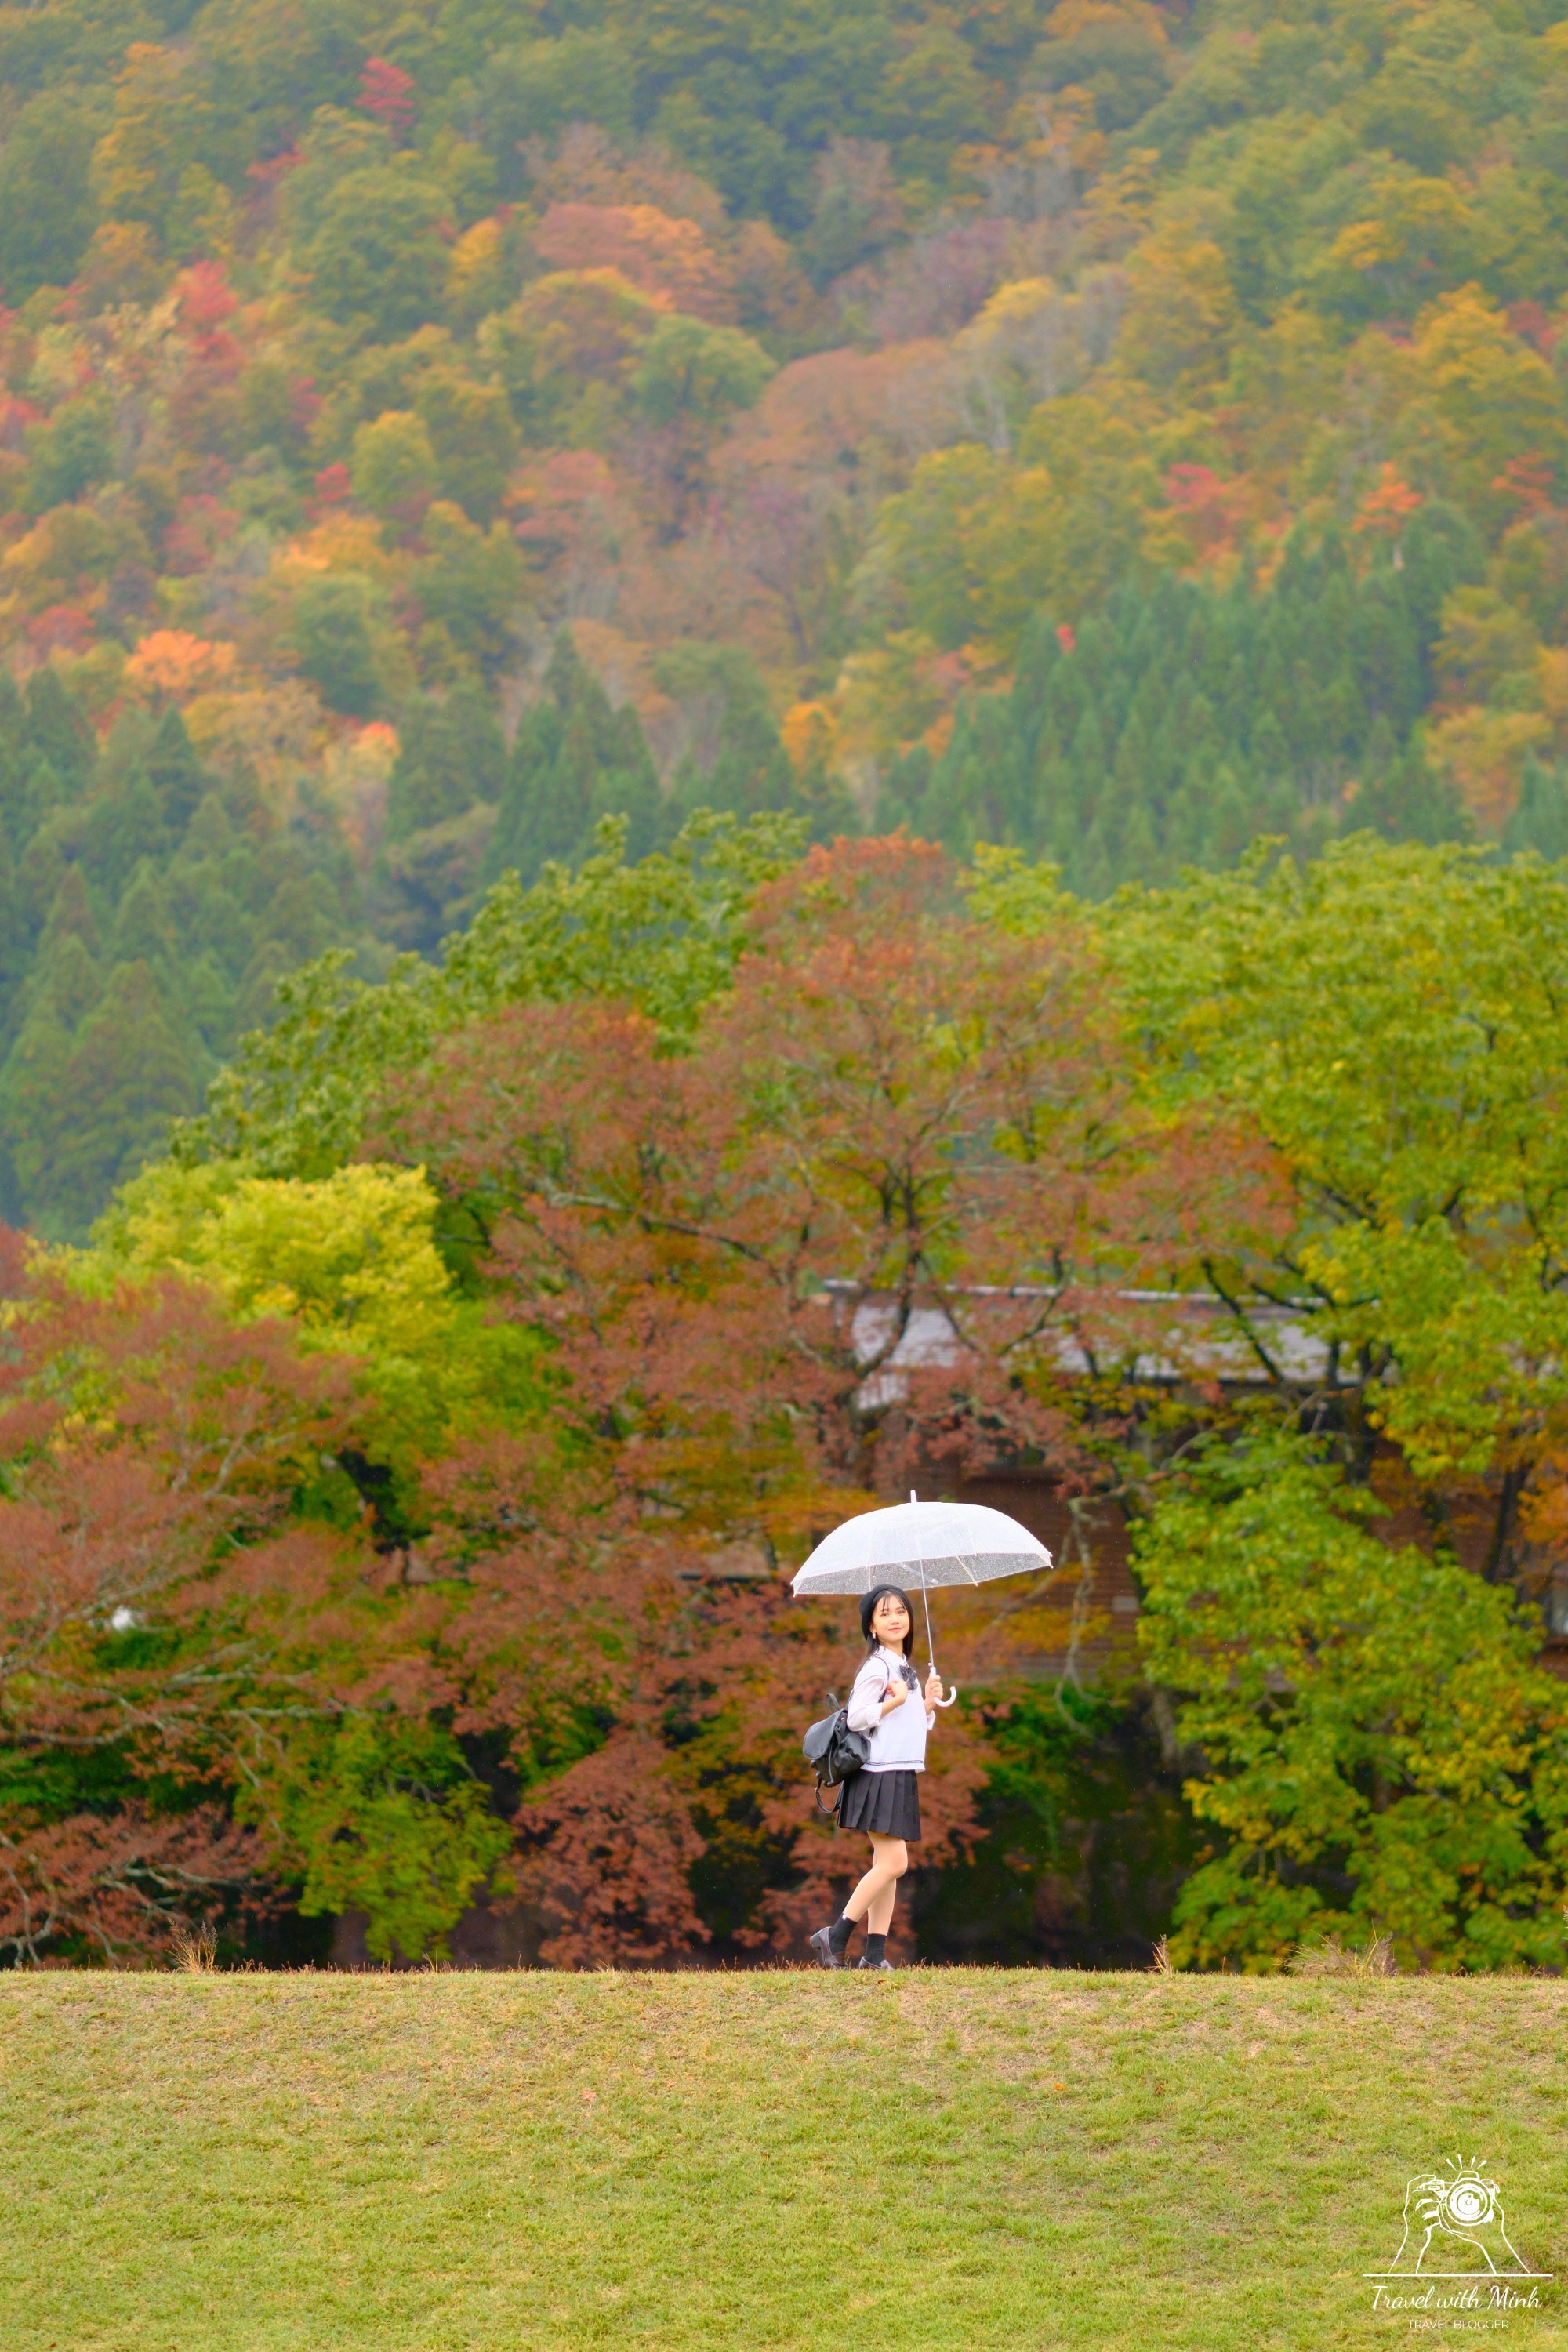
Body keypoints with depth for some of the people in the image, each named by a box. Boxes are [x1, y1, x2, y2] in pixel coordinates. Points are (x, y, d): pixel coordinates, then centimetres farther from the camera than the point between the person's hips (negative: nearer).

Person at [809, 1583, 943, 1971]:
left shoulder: (906, 1669, 18)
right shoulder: (877, 1668, -10)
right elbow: (856, 1717, -17)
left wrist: (928, 1702, 7)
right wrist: (894, 1702, -21)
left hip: (902, 1776, 9)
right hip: (880, 1775, -9)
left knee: (888, 1866, 5)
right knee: (893, 1862, -14)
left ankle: (875, 1955, 4)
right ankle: (834, 1938, -10)